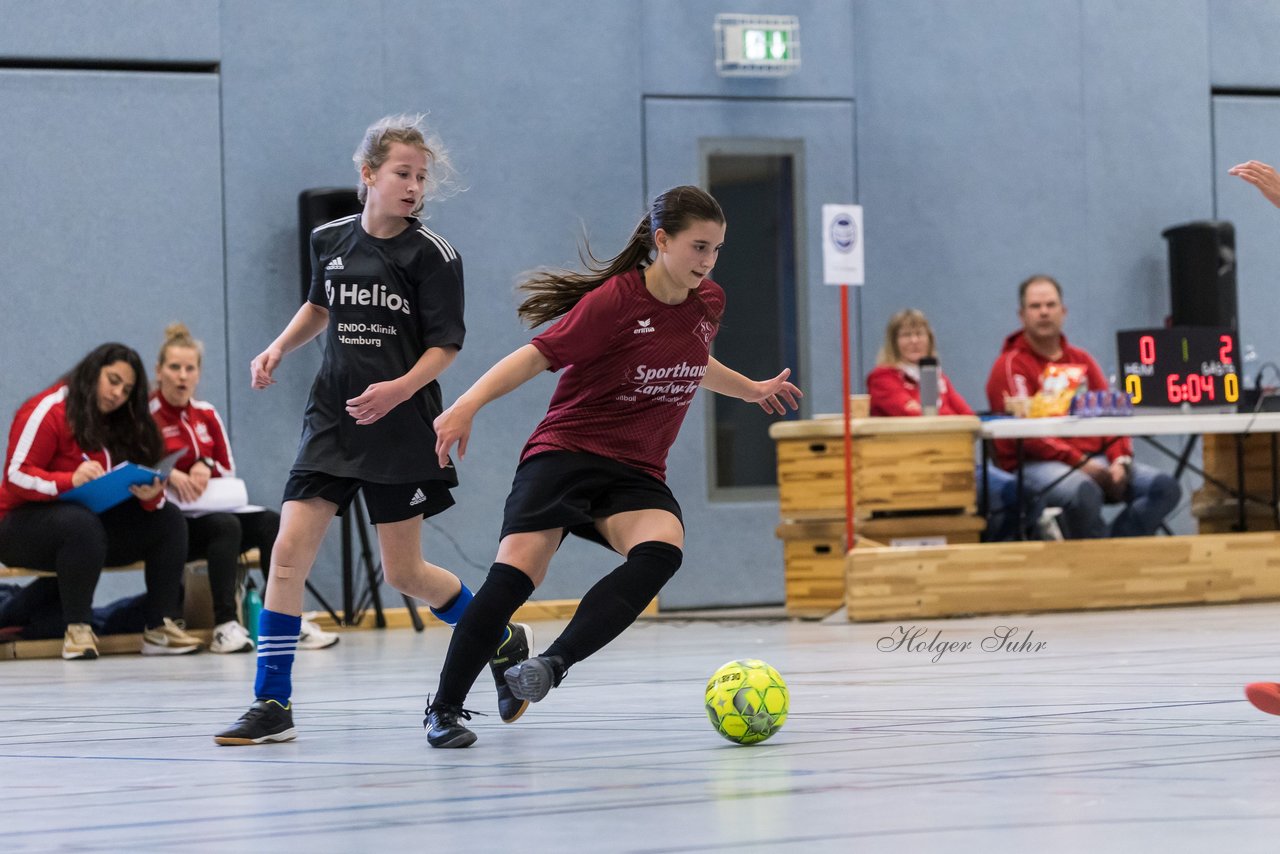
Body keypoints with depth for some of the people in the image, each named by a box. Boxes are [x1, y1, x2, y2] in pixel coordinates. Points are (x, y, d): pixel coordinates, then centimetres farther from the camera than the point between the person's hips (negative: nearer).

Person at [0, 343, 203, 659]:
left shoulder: (120, 424, 10)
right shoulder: (50, 410, -12)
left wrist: (151, 495, -23)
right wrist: (71, 480, -35)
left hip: (96, 520, 7)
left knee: (168, 519, -10)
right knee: (81, 523, -40)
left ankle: (161, 628, -16)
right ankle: (78, 630, -31)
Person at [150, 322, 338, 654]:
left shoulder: (206, 415, 13)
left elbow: (229, 469, 16)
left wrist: (206, 466, -7)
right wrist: (169, 475, -29)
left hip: (211, 508, 6)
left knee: (272, 523, -18)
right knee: (225, 526, -35)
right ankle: (225, 626, -38)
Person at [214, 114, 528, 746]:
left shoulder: (433, 255, -8)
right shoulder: (331, 240, 6)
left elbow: (445, 346, -8)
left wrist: (402, 388, -24)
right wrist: (279, 349, 9)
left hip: (402, 431, -4)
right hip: (332, 421, 4)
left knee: (403, 573, 3)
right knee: (289, 552, -10)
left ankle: (504, 643, 30)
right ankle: (272, 705, -5)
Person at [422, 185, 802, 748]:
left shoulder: (707, 304, 8)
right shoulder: (615, 300, -12)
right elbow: (538, 356, -14)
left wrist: (752, 390, 44)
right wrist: (467, 405, -26)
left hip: (636, 475, 5)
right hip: (566, 451, -5)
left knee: (662, 550, -30)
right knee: (516, 571, -23)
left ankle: (554, 664, -39)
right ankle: (445, 707, -7)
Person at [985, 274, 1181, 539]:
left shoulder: (1081, 360, 20)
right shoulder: (1011, 365, 1)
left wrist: (1120, 459, -5)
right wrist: (1080, 463, -20)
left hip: (1094, 459, 6)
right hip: (1037, 464, -6)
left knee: (1166, 487, -14)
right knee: (1084, 492, -39)